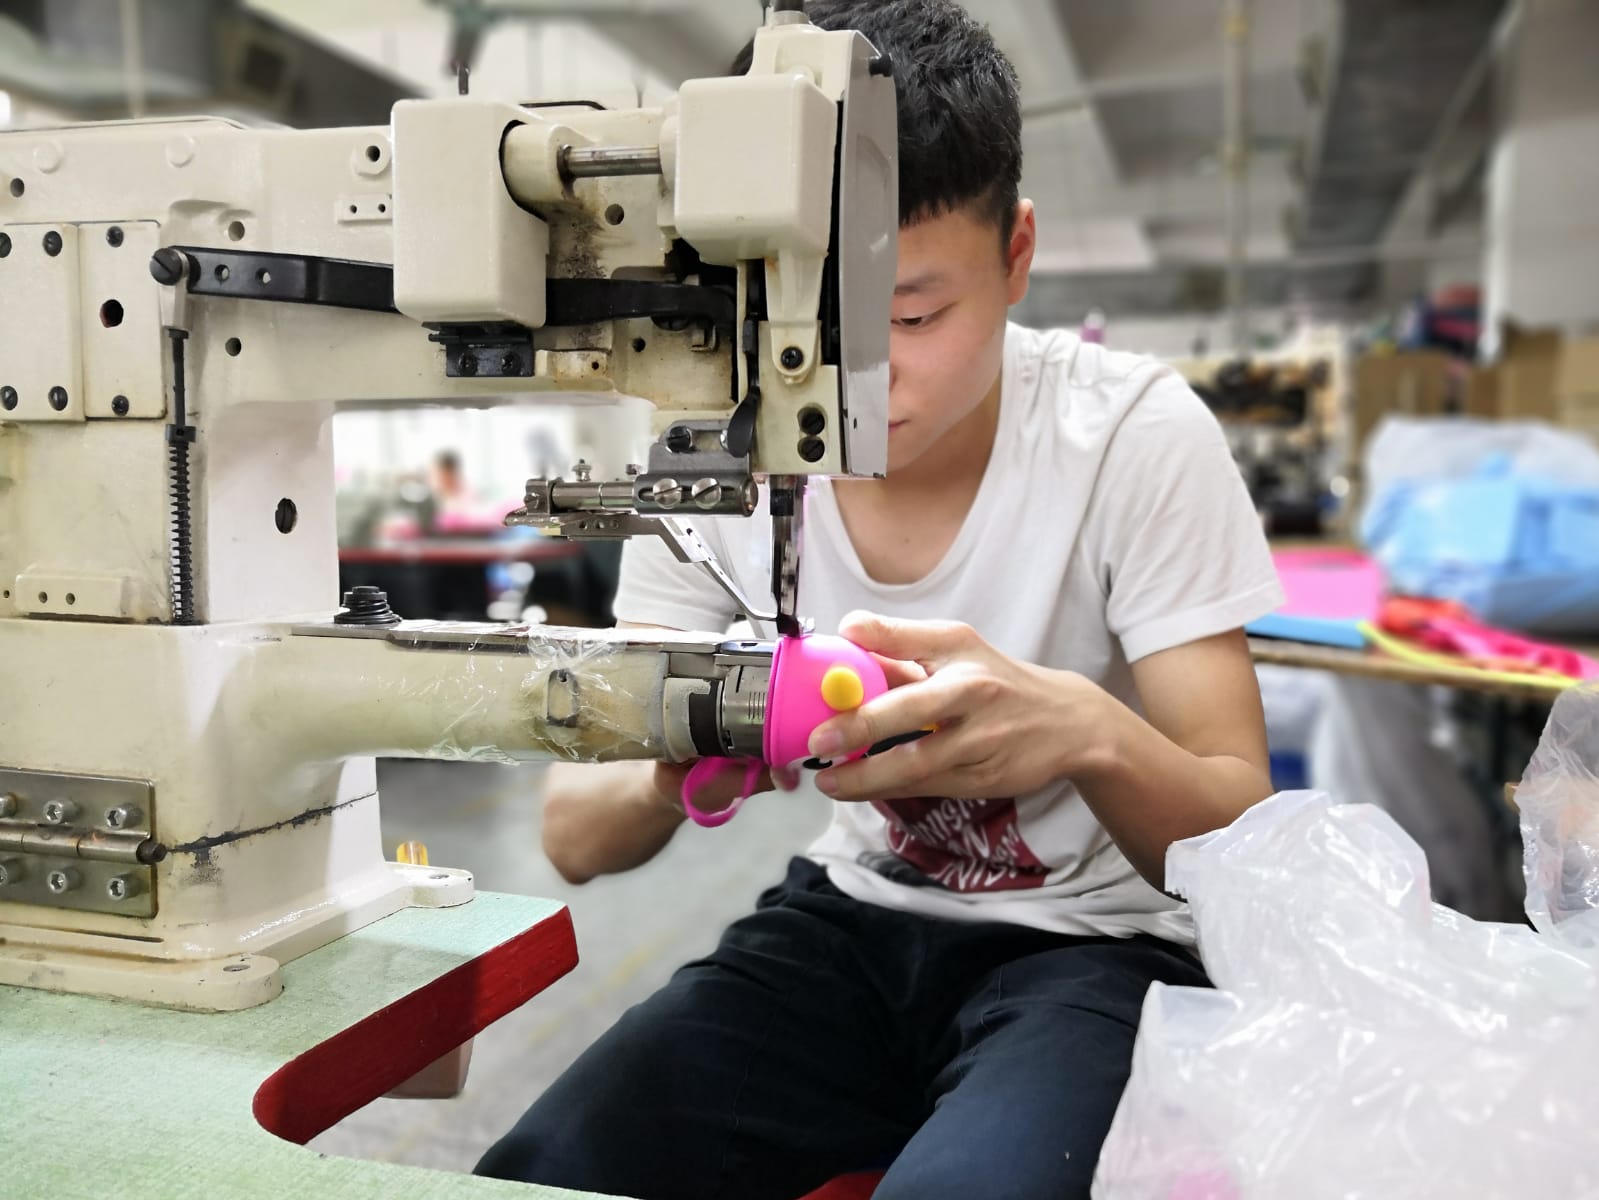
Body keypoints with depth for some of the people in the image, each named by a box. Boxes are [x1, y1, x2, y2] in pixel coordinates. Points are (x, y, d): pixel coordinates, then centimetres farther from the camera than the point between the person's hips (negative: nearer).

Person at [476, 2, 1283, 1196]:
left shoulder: (1138, 437, -17)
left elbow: (1241, 840, -17)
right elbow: (576, 832, -10)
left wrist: (1088, 736, -40)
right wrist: (669, 774, -34)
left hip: (1091, 939, -2)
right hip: (850, 921, 3)